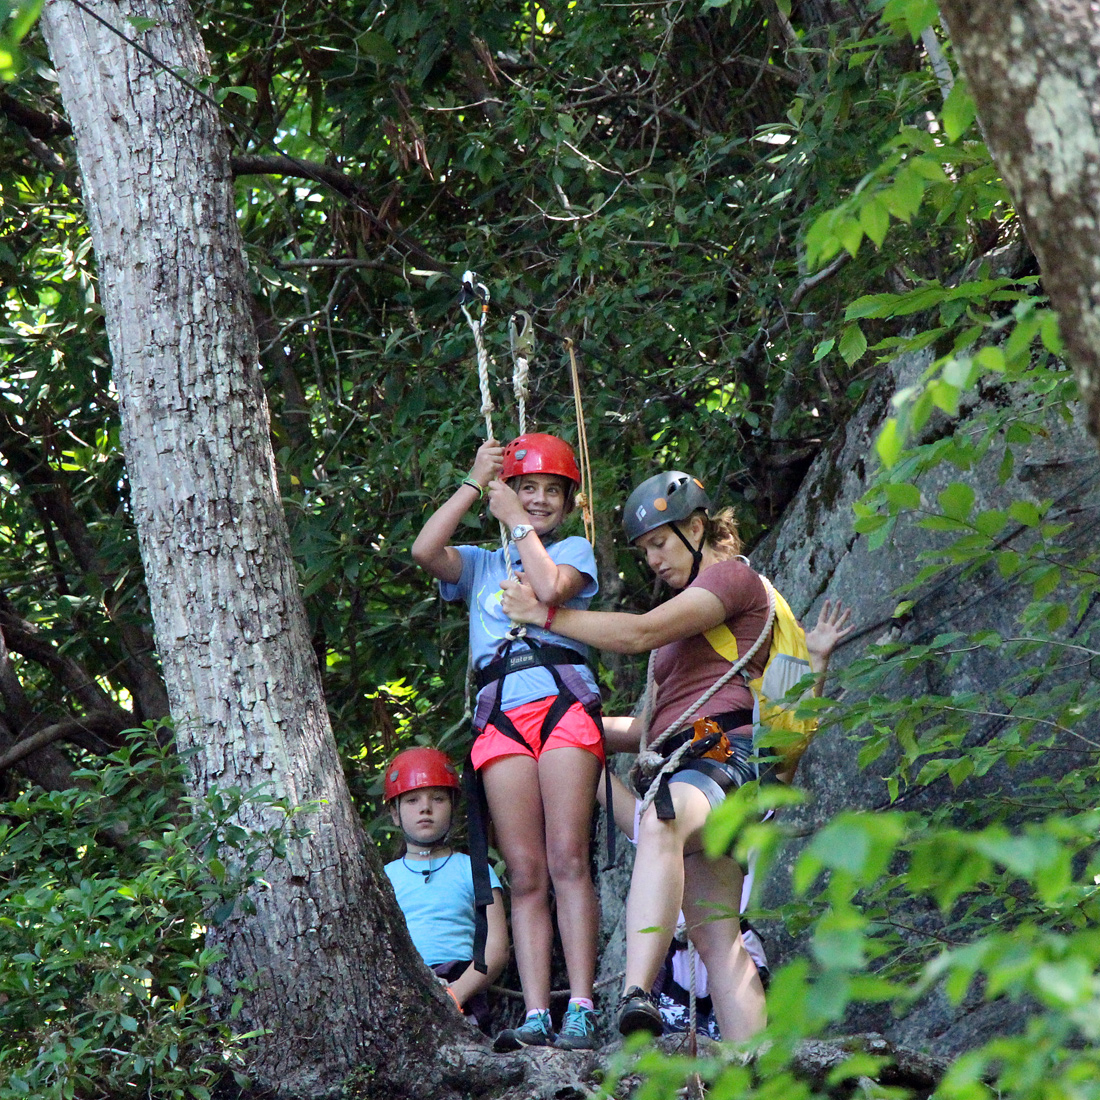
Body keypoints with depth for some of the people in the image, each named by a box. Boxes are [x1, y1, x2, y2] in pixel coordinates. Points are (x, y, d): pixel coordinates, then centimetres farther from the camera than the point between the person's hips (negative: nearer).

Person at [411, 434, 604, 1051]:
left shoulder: (575, 550, 19)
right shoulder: (480, 565, 26)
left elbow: (551, 587, -5)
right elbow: (425, 551, 4)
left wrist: (517, 524, 6)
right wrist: (475, 485, 7)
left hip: (564, 703, -3)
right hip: (501, 716, 3)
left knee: (567, 859, -15)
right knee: (525, 874, -6)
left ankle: (582, 1012, -21)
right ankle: (536, 1017, -14)